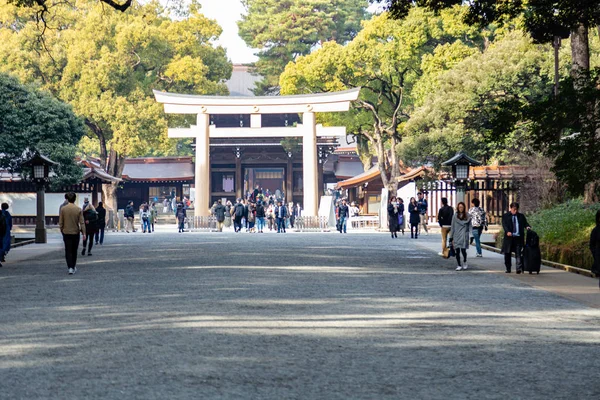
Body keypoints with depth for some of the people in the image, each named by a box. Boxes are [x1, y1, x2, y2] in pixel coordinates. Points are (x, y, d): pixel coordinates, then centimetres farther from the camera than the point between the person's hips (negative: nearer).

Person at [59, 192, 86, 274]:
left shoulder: (63, 209, -6)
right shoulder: (78, 209, -7)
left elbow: (60, 223, -2)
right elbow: (82, 222, -9)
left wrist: (62, 231, 12)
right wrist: (84, 233, -6)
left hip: (66, 233, -1)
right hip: (76, 233, 1)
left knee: (68, 251, 0)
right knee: (74, 251, 16)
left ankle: (70, 267, -14)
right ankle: (74, 267, 24)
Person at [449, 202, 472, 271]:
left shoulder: (468, 216, 4)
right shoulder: (455, 216, 7)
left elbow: (470, 226, 5)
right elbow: (452, 227, 9)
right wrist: (451, 237, 8)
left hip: (464, 236, -2)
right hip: (456, 236, 2)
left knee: (463, 249, -11)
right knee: (457, 251, -1)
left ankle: (464, 262, 17)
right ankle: (459, 265, 10)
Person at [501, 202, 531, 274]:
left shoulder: (521, 216, 15)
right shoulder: (505, 216, 7)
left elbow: (525, 223, 12)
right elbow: (504, 225, -4)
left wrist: (527, 227, -12)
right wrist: (507, 231, -21)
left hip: (519, 238, 0)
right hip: (509, 237, 0)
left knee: (519, 254, -9)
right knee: (507, 254, 6)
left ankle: (519, 268, -14)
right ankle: (508, 269, 17)